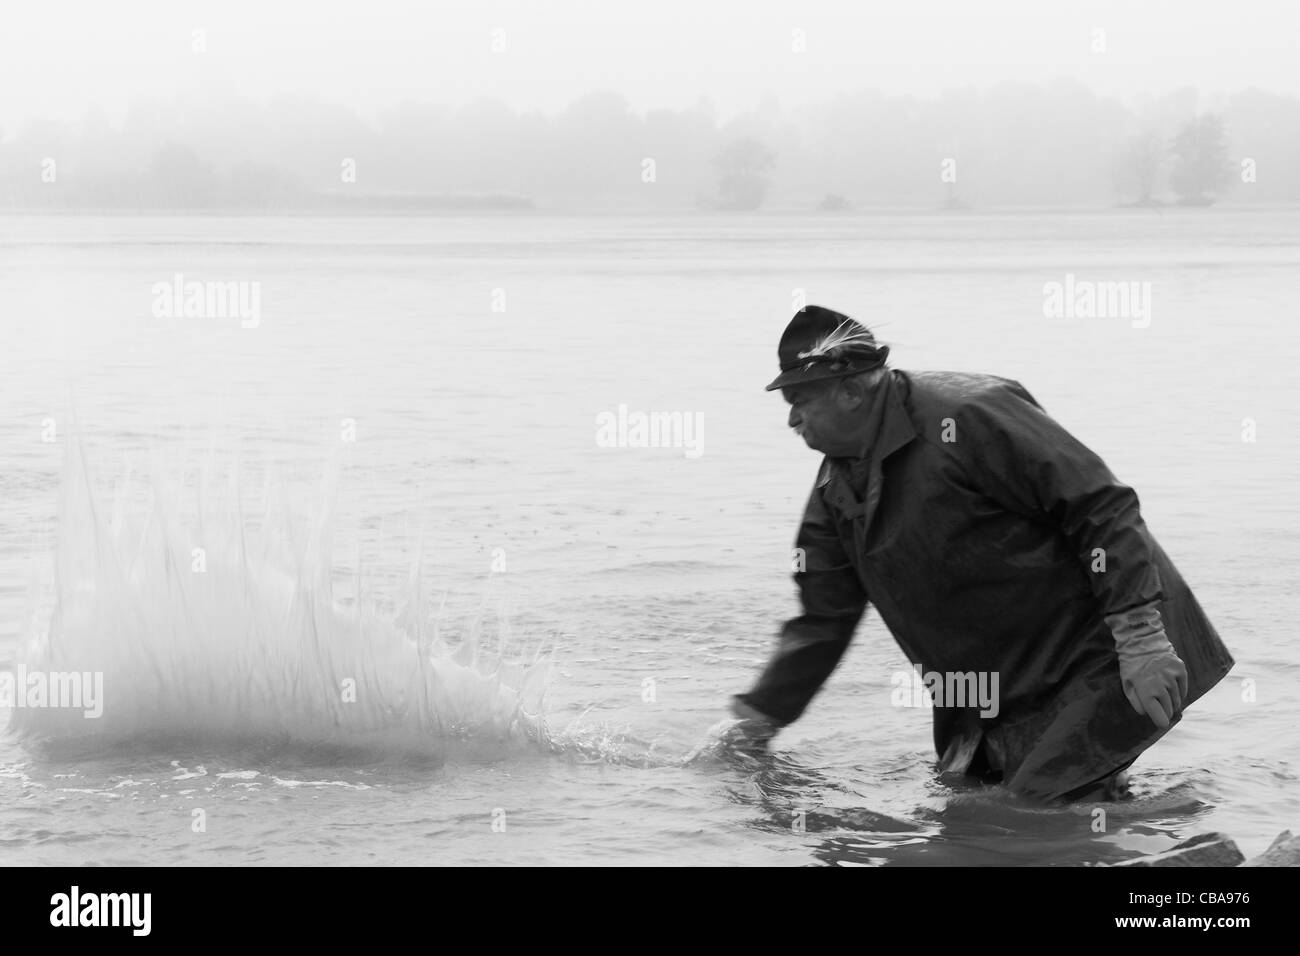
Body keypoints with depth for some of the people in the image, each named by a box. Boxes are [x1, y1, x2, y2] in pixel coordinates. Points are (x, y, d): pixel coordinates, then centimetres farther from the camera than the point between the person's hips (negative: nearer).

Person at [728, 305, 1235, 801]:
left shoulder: (966, 415, -20)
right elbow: (820, 622, 13)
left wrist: (1141, 640, -27)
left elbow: (1101, 510, -22)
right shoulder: (836, 490, 7)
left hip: (1101, 664, -9)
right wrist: (753, 723, 7)